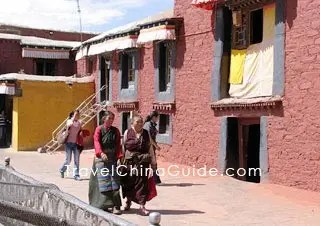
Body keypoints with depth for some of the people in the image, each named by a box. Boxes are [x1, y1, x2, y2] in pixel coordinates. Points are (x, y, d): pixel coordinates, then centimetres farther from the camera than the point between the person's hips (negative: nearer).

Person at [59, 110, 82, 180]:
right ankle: (62, 170, 30)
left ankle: (76, 175, 5)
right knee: (68, 160, 2)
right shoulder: (69, 121, -5)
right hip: (69, 143, -3)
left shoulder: (80, 122, 7)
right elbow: (69, 124, -30)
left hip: (76, 143, 3)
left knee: (77, 160, -2)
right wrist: (74, 117, -26)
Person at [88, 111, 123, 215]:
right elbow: (96, 142, -13)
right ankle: (103, 204, 4)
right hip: (101, 157, -2)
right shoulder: (99, 129, 1)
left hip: (112, 157, 3)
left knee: (114, 180, -3)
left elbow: (118, 145, 6)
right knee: (104, 180, -4)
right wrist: (101, 153, -30)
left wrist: (120, 156, -10)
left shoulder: (115, 131, 11)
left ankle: (115, 206, -4)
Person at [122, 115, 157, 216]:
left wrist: (153, 162, 11)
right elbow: (123, 146, 3)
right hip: (130, 161, -1)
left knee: (142, 183, -4)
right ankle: (128, 201, 34)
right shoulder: (128, 133, 1)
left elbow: (150, 148, 11)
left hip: (143, 161, 1)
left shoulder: (146, 133, 7)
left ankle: (142, 206, 0)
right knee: (129, 182, 10)